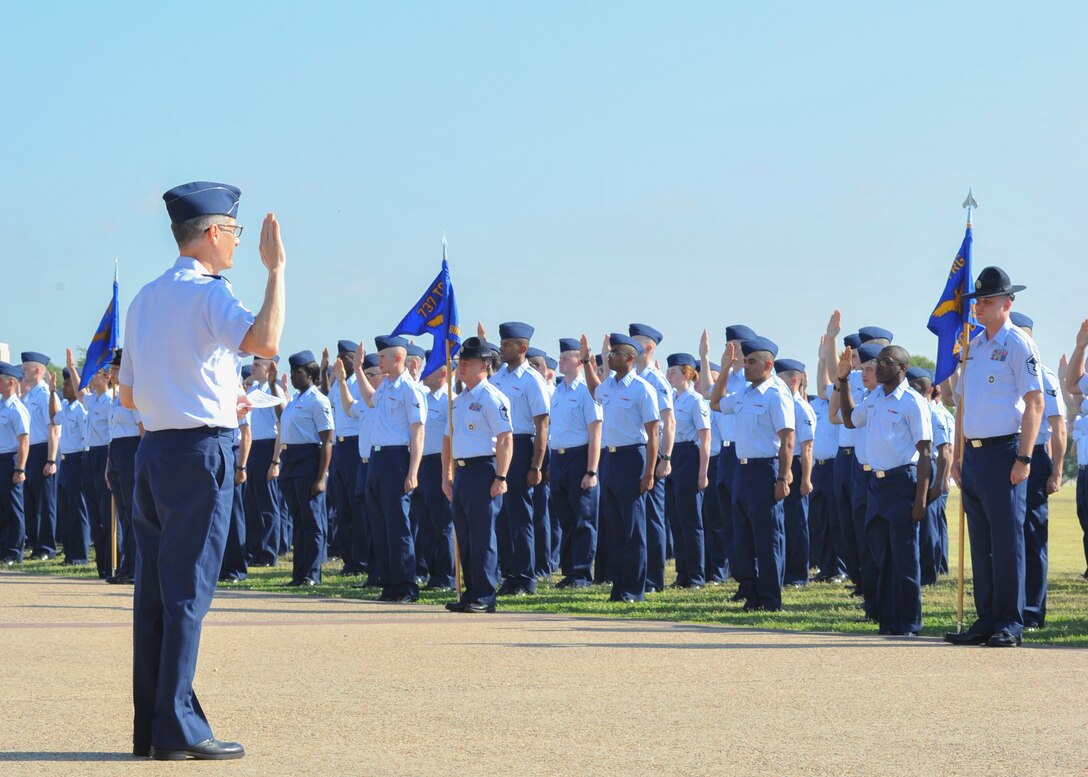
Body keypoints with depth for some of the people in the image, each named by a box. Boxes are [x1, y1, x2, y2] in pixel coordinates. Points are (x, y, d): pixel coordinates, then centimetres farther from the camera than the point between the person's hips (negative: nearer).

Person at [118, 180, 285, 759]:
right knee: (188, 592, -6)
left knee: (153, 591, 8)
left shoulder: (145, 298, 15)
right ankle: (177, 729, -6)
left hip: (153, 449, 8)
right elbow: (265, 342, -28)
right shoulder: (207, 293, -10)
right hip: (200, 453, -8)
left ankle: (150, 726, 12)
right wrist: (276, 267, -18)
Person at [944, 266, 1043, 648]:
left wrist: (1024, 458, -17)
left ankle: (1009, 624, -1)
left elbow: (1035, 402, -11)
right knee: (980, 543, 10)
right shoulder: (973, 346, 16)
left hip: (1003, 452, -8)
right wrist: (957, 457, 15)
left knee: (1006, 541, -5)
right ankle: (986, 621, 15)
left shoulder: (1018, 344, -6)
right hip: (973, 455, 8)